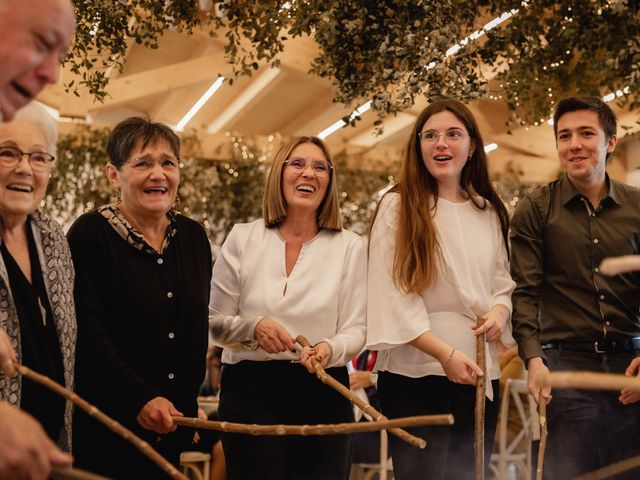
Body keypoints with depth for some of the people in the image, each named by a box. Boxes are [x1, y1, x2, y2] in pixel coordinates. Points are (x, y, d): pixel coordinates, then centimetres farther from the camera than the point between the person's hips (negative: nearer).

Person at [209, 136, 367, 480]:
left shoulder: (350, 247, 4)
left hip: (323, 392, 1)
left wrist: (330, 348, -21)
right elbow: (214, 322, 5)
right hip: (250, 389, -1)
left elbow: (356, 330, 0)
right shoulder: (242, 239, 3)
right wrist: (253, 328, -15)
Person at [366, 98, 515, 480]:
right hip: (416, 373, -5)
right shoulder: (399, 206, -4)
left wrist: (500, 309, -6)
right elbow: (391, 294, -10)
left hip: (480, 374, 5)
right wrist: (445, 354, -17)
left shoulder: (489, 212, 11)